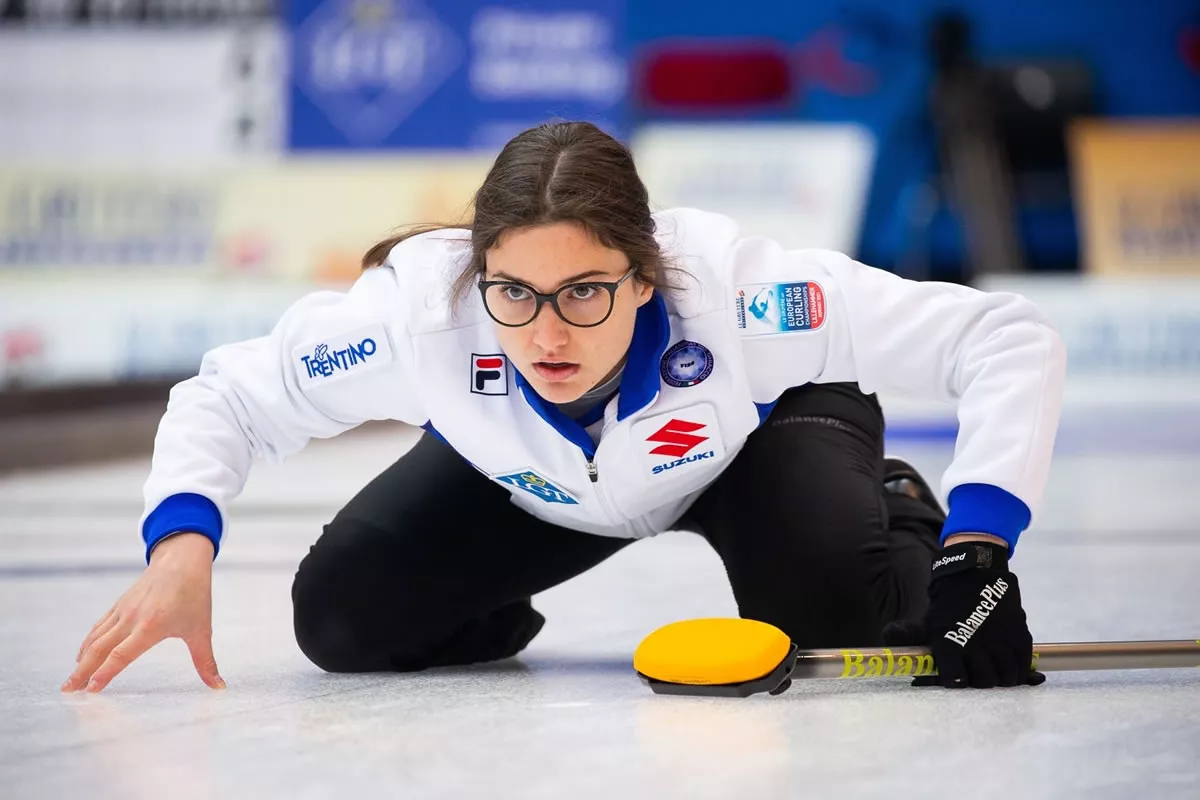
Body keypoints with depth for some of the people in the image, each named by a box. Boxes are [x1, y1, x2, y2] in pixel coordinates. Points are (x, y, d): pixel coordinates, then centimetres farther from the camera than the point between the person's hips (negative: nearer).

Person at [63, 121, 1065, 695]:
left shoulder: (736, 290, -44)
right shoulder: (422, 308, -38)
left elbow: (1012, 338, -38)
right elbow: (226, 398, -21)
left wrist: (974, 552, -48)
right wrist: (182, 549, -41)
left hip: (757, 433, -2)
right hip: (531, 486, 2)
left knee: (826, 601, -33)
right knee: (344, 616, -14)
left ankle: (899, 523, 4)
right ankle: (492, 622, 20)